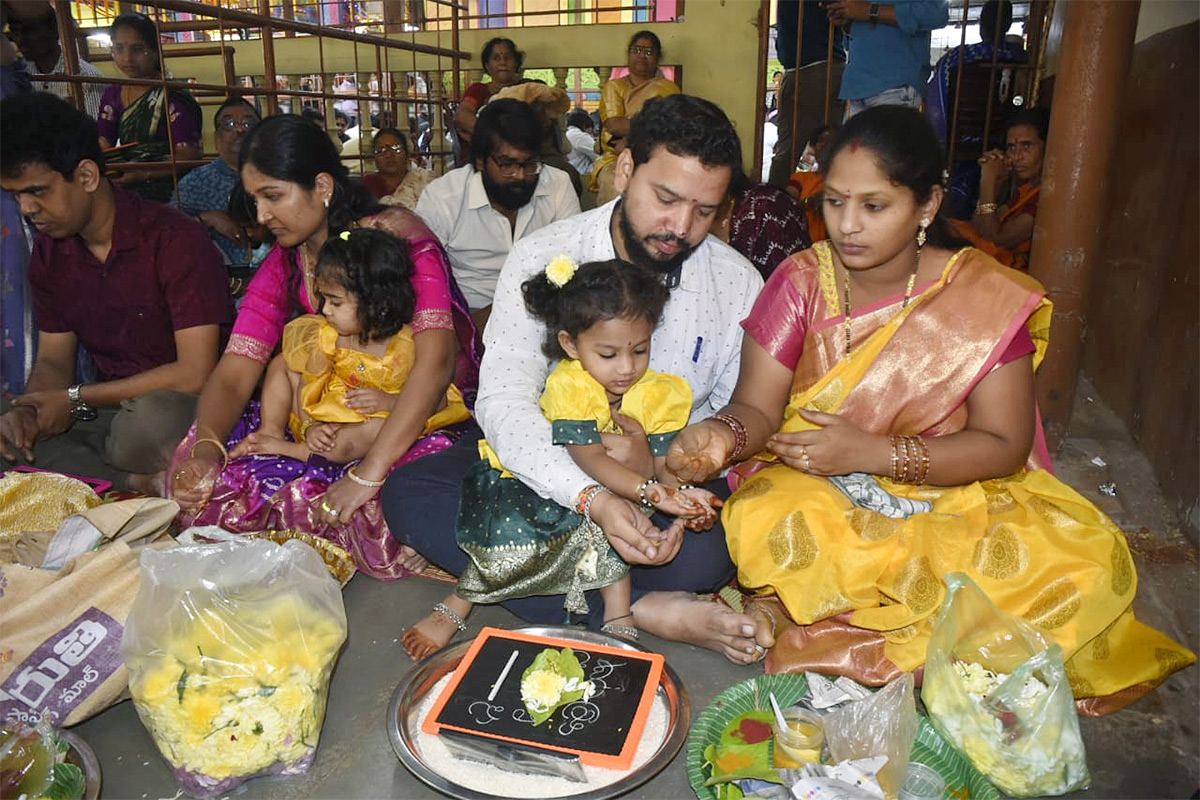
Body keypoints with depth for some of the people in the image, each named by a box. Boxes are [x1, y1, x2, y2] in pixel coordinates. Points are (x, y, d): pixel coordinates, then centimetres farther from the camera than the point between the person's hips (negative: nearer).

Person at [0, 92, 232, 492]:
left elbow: (195, 373, -20)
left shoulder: (175, 239, -16)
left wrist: (76, 399, -13)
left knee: (148, 420, -39)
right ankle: (140, 484, -22)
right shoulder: (49, 253, 7)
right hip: (114, 409, 7)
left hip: (183, 408, -7)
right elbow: (54, 360, 12)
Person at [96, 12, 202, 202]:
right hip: (125, 192, 5)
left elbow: (188, 156, -12)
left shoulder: (173, 96, -3)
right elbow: (103, 145, 11)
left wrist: (143, 173, -25)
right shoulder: (112, 96, 18)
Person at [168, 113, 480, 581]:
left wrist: (368, 474, -34)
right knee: (201, 474, -14)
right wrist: (204, 449, -24)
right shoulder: (283, 266, 4)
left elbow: (435, 358, -28)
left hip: (430, 419, -5)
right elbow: (235, 372, -3)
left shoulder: (396, 236, -16)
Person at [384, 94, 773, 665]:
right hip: (544, 461, 1)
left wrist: (662, 463, -24)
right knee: (407, 496, -24)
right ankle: (640, 611, -26)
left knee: (706, 554, -32)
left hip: (665, 473, 0)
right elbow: (503, 399, -21)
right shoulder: (542, 259, -11)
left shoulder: (739, 285, -4)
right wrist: (592, 498, -38)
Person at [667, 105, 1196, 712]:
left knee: (1090, 563, -24)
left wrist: (871, 451, -23)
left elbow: (1004, 445, -10)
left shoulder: (985, 297, -8)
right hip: (815, 491, 0)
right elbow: (758, 408, -9)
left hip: (951, 492, 1)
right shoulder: (800, 283, -5)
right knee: (764, 526, -34)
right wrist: (727, 434, -34)